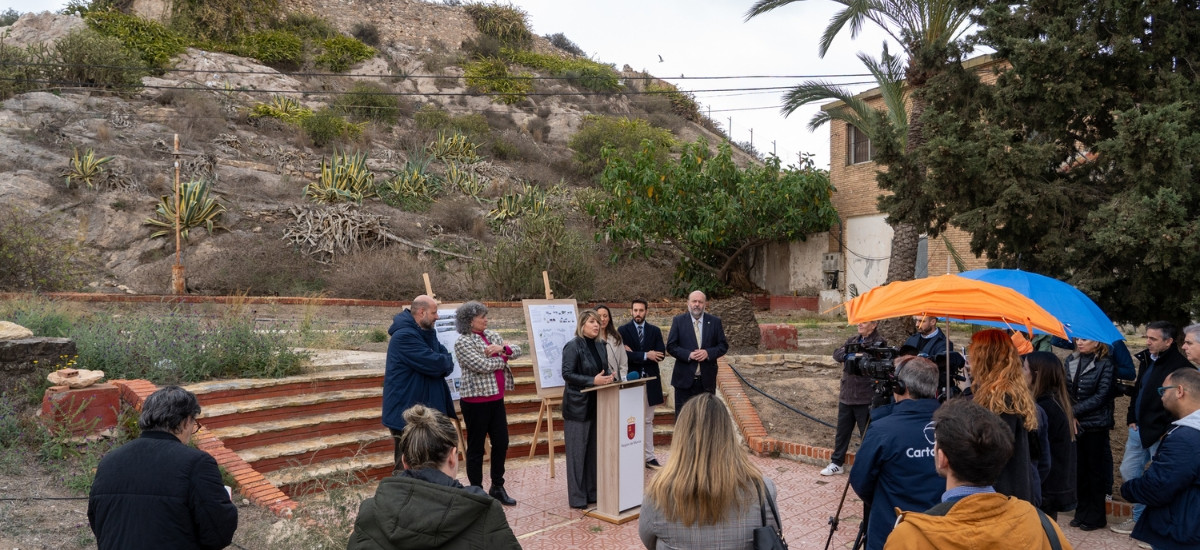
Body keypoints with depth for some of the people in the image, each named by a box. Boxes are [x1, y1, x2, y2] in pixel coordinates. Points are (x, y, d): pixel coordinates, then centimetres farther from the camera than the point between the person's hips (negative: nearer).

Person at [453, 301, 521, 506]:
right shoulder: (463, 342, -11)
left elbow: (517, 350, 5)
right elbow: (482, 365, -23)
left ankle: (497, 487, 25)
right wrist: (503, 359, -7)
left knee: (501, 442, 10)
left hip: (496, 399, 7)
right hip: (476, 401, -7)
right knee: (476, 447, 4)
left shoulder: (491, 335, 10)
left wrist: (502, 348, -15)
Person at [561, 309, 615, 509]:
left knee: (595, 449, 11)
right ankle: (577, 497, 7)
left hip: (597, 404, 7)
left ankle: (593, 492, 21)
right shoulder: (573, 346, -11)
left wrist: (609, 377, -5)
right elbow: (567, 374, -17)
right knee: (578, 451, -1)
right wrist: (593, 381, -23)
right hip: (578, 405, -7)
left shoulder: (600, 346, 10)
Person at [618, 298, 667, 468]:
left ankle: (649, 457, 16)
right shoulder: (623, 330, -1)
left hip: (650, 381, 3)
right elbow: (624, 355, -15)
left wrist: (635, 355, -13)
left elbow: (661, 354, -6)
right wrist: (645, 355, -19)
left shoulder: (655, 331, 7)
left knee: (648, 421, 11)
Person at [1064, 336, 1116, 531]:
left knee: (1095, 469, 6)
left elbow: (1101, 396, -12)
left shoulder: (1105, 364, -8)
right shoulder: (1071, 360, 5)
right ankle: (1082, 512, 22)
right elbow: (1065, 389, 5)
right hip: (1075, 424, 4)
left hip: (1095, 425, -4)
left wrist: (1075, 411, -13)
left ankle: (1096, 516, 18)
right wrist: (1069, 415, -7)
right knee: (1079, 469, 10)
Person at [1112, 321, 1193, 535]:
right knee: (1128, 472, 15)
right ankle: (1140, 519, 28)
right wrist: (1132, 418, 12)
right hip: (1139, 429, 9)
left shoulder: (1180, 365, -17)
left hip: (1160, 434, -9)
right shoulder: (1147, 358, 9)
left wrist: (1166, 432, -17)